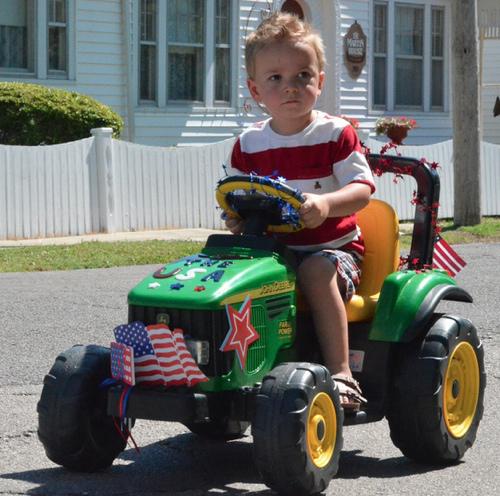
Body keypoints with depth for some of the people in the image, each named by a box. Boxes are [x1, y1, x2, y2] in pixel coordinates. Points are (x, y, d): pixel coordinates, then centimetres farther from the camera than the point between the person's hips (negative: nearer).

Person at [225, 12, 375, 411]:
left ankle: (340, 374, -36)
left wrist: (326, 203, -34)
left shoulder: (335, 134, -4)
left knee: (317, 272, -37)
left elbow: (362, 189, -12)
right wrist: (235, 216, -14)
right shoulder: (249, 145, 7)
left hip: (333, 246, -4)